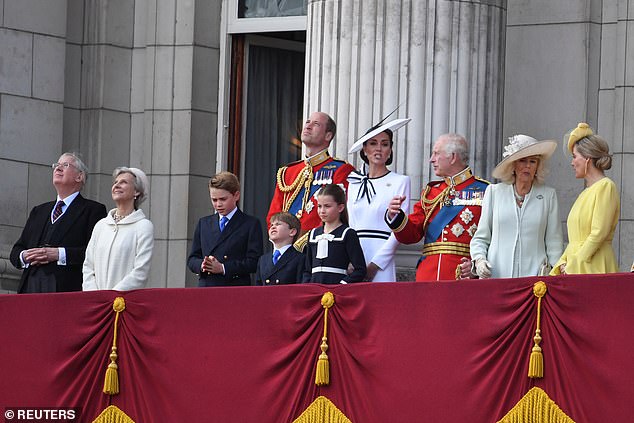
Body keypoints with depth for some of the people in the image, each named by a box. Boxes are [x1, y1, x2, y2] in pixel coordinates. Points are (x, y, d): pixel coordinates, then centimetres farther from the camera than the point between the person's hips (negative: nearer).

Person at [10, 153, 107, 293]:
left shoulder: (93, 210, 7)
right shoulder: (38, 211, 27)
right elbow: (16, 251, 24)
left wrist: (59, 254, -14)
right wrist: (23, 256, 0)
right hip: (31, 286, 5)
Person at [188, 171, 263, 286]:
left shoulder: (251, 224, 4)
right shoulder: (204, 223, 20)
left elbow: (254, 262, -5)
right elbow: (192, 259, 17)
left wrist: (223, 268, -15)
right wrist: (201, 265, -7)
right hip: (205, 286, 4)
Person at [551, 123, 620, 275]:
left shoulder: (606, 187, -7)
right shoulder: (586, 193, 21)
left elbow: (599, 233, -15)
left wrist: (573, 267, -14)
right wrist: (563, 263, 5)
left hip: (594, 269, -8)